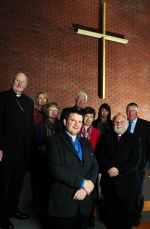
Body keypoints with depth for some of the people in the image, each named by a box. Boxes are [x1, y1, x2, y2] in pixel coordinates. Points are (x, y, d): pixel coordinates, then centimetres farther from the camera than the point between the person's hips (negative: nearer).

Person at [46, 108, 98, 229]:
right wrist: (83, 182, -17)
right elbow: (56, 169, -18)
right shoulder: (54, 141, -6)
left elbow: (94, 166, 3)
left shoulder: (86, 142, 12)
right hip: (63, 202, -4)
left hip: (85, 201, 5)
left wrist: (85, 188, -13)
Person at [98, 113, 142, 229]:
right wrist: (109, 168, -14)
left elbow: (135, 160, -9)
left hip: (127, 181, -2)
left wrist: (119, 171, -14)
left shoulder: (134, 139, -1)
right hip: (109, 180, 2)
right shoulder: (107, 138, 9)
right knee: (111, 210, 13)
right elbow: (101, 155, 2)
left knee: (127, 211, 11)